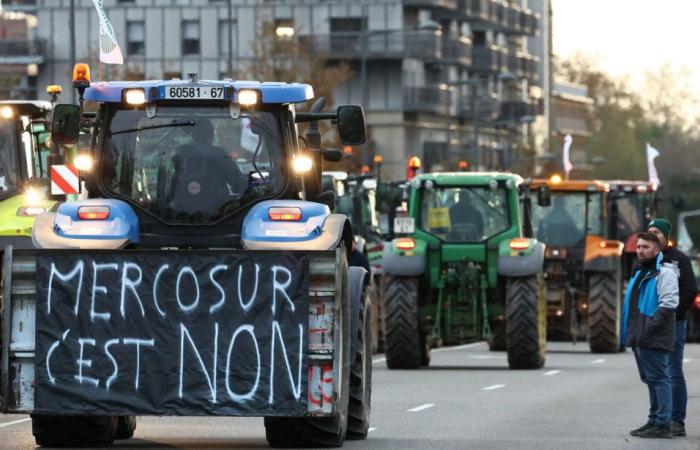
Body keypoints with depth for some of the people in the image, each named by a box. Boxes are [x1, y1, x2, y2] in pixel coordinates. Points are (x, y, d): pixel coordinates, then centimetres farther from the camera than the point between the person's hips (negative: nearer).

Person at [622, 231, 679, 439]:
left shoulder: (664, 273, -10)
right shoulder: (640, 273, 20)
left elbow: (668, 304, -20)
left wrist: (648, 330, -22)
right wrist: (632, 332, 17)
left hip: (655, 340, -10)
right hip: (641, 338, 10)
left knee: (659, 378, -9)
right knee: (650, 379, 14)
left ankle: (662, 424, -9)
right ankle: (654, 420, 21)